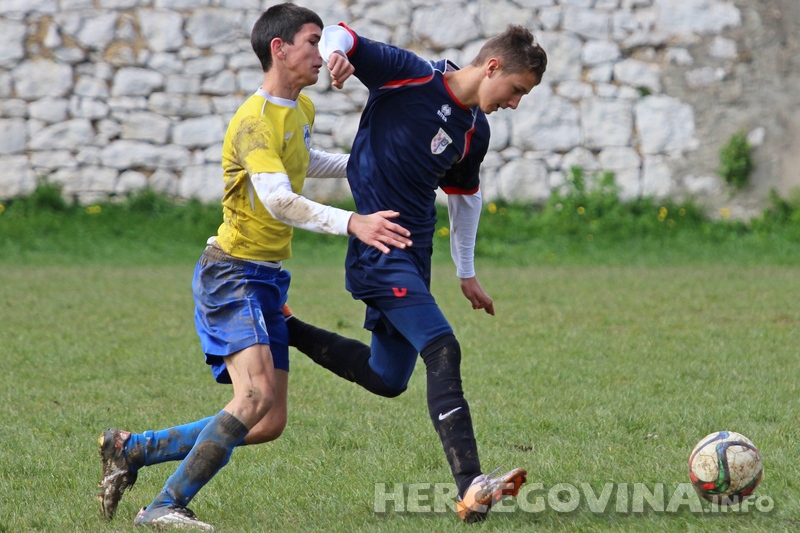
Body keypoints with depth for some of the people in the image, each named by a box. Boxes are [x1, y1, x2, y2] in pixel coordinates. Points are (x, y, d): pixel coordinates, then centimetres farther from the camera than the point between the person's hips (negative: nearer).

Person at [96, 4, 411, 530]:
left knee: (269, 424, 6)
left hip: (268, 279, 9)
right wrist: (351, 224, -43)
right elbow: (278, 200, -33)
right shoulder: (254, 122, -18)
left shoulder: (302, 110, 13)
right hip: (232, 273, -9)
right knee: (256, 394, -27)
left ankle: (131, 450, 17)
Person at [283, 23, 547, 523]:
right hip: (378, 250, -9)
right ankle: (471, 489, -29)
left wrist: (467, 274, 30)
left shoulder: (476, 132, 9)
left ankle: (284, 330, 34)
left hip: (415, 253, 9)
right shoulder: (411, 75, -12)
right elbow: (338, 34, -9)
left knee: (387, 379, 16)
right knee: (442, 351, -22)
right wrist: (336, 54, -33)